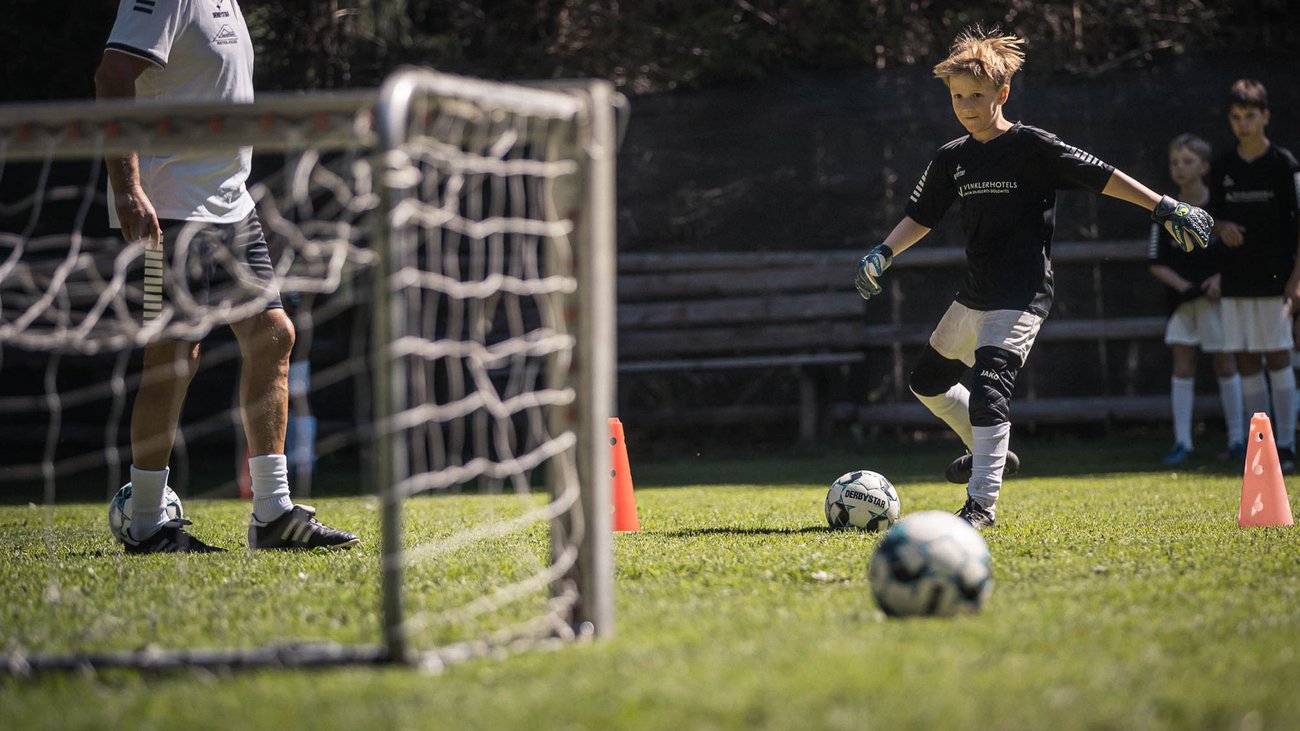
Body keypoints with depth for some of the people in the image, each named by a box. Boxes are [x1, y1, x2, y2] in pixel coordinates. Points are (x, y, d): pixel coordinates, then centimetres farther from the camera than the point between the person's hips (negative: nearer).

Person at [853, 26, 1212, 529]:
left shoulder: (1031, 146, -11)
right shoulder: (952, 159, 7)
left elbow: (1100, 176, -12)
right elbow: (922, 215, 15)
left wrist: (1164, 207, -16)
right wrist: (884, 253, -1)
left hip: (1021, 297, -8)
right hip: (974, 295, 8)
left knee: (988, 386, -23)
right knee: (927, 382, 20)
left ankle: (982, 503, -22)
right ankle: (990, 452, 38)